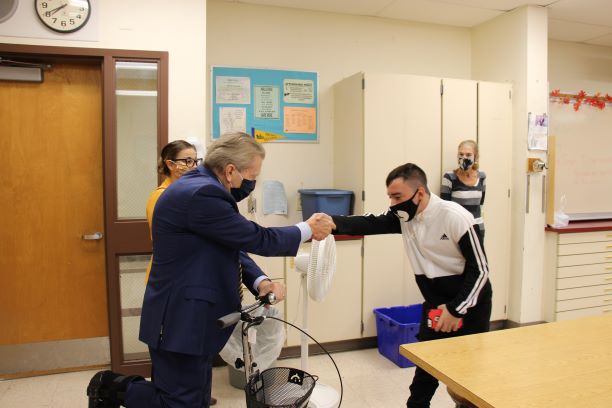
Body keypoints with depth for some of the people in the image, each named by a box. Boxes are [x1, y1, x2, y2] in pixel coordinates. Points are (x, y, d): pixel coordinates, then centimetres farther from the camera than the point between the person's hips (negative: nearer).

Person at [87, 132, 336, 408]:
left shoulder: (201, 187, 7)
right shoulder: (201, 194, -24)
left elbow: (232, 245, 9)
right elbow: (255, 239, -18)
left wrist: (260, 282, -5)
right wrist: (307, 230, -4)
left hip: (191, 317, 10)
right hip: (180, 320, -10)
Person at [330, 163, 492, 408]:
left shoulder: (455, 217, -23)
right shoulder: (403, 216, -7)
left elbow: (479, 270, -18)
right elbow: (369, 224, -20)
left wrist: (457, 309, -21)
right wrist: (332, 222, -36)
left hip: (470, 304, -4)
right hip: (435, 305, 5)